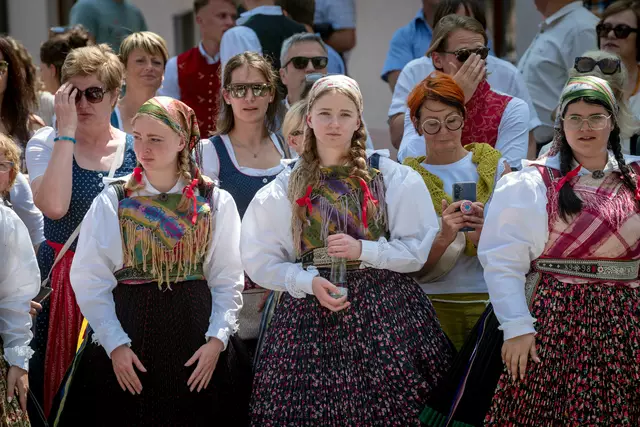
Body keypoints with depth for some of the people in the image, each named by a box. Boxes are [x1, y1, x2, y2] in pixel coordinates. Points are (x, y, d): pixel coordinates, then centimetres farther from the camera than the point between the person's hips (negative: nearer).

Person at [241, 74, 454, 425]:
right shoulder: (287, 186, 8)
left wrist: (363, 250, -13)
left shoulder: (393, 178, 4)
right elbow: (260, 260, 6)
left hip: (382, 310, -1)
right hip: (310, 309, 1)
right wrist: (309, 283, -10)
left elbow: (417, 249, 1)